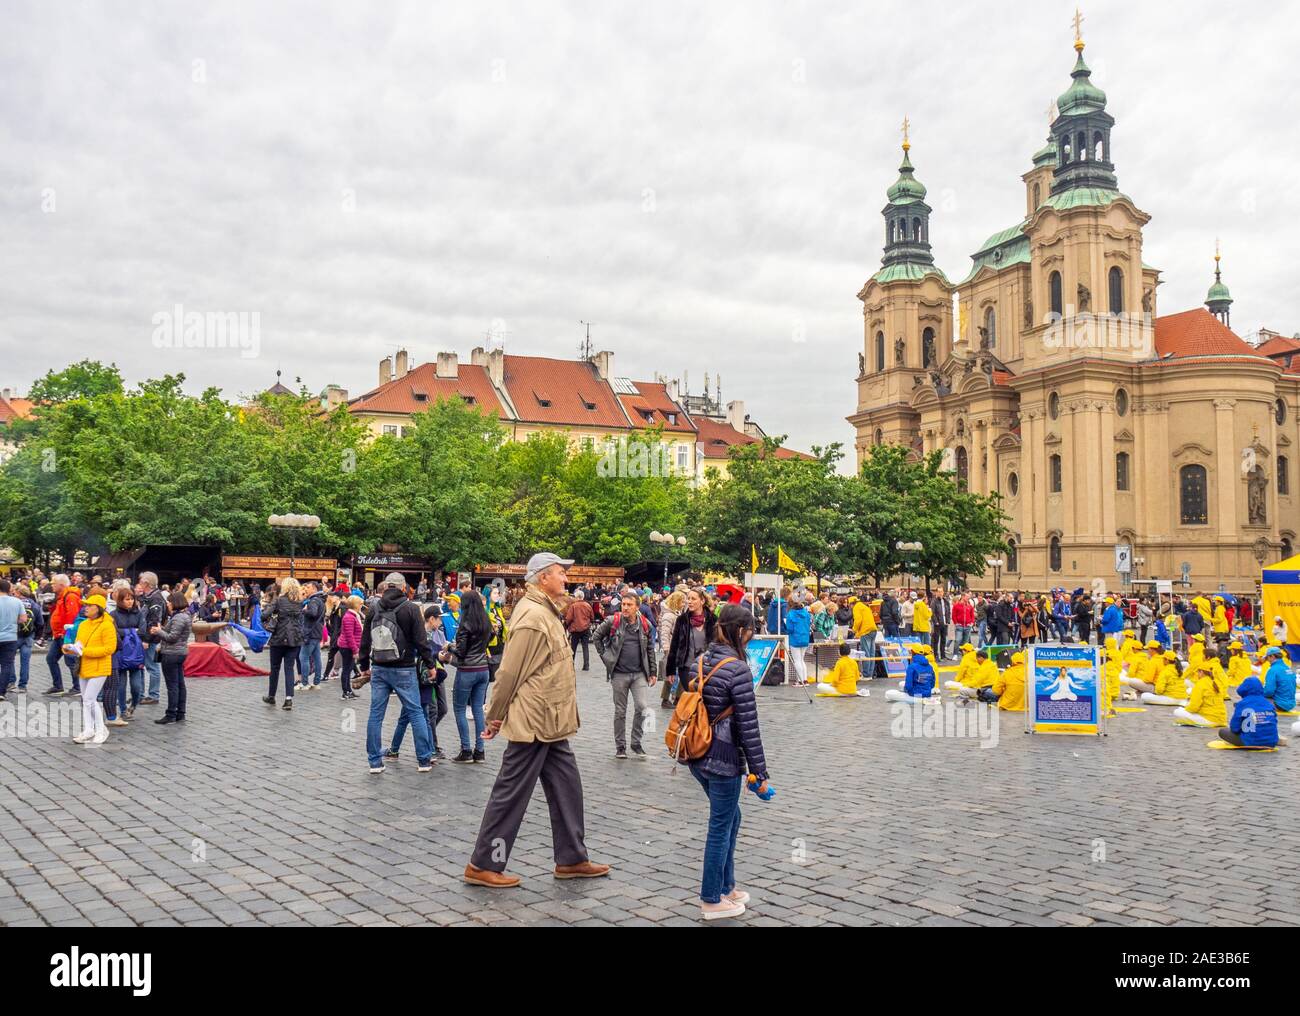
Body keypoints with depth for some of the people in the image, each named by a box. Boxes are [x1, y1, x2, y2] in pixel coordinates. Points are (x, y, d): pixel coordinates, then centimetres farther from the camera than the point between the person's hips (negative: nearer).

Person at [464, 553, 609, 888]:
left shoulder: (546, 612, 14)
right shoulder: (532, 616, -20)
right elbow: (510, 672, -18)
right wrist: (495, 717, -12)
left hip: (551, 723, 10)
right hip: (533, 722, -10)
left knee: (566, 787, 14)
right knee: (511, 793, -1)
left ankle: (571, 858, 23)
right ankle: (482, 865, 10)